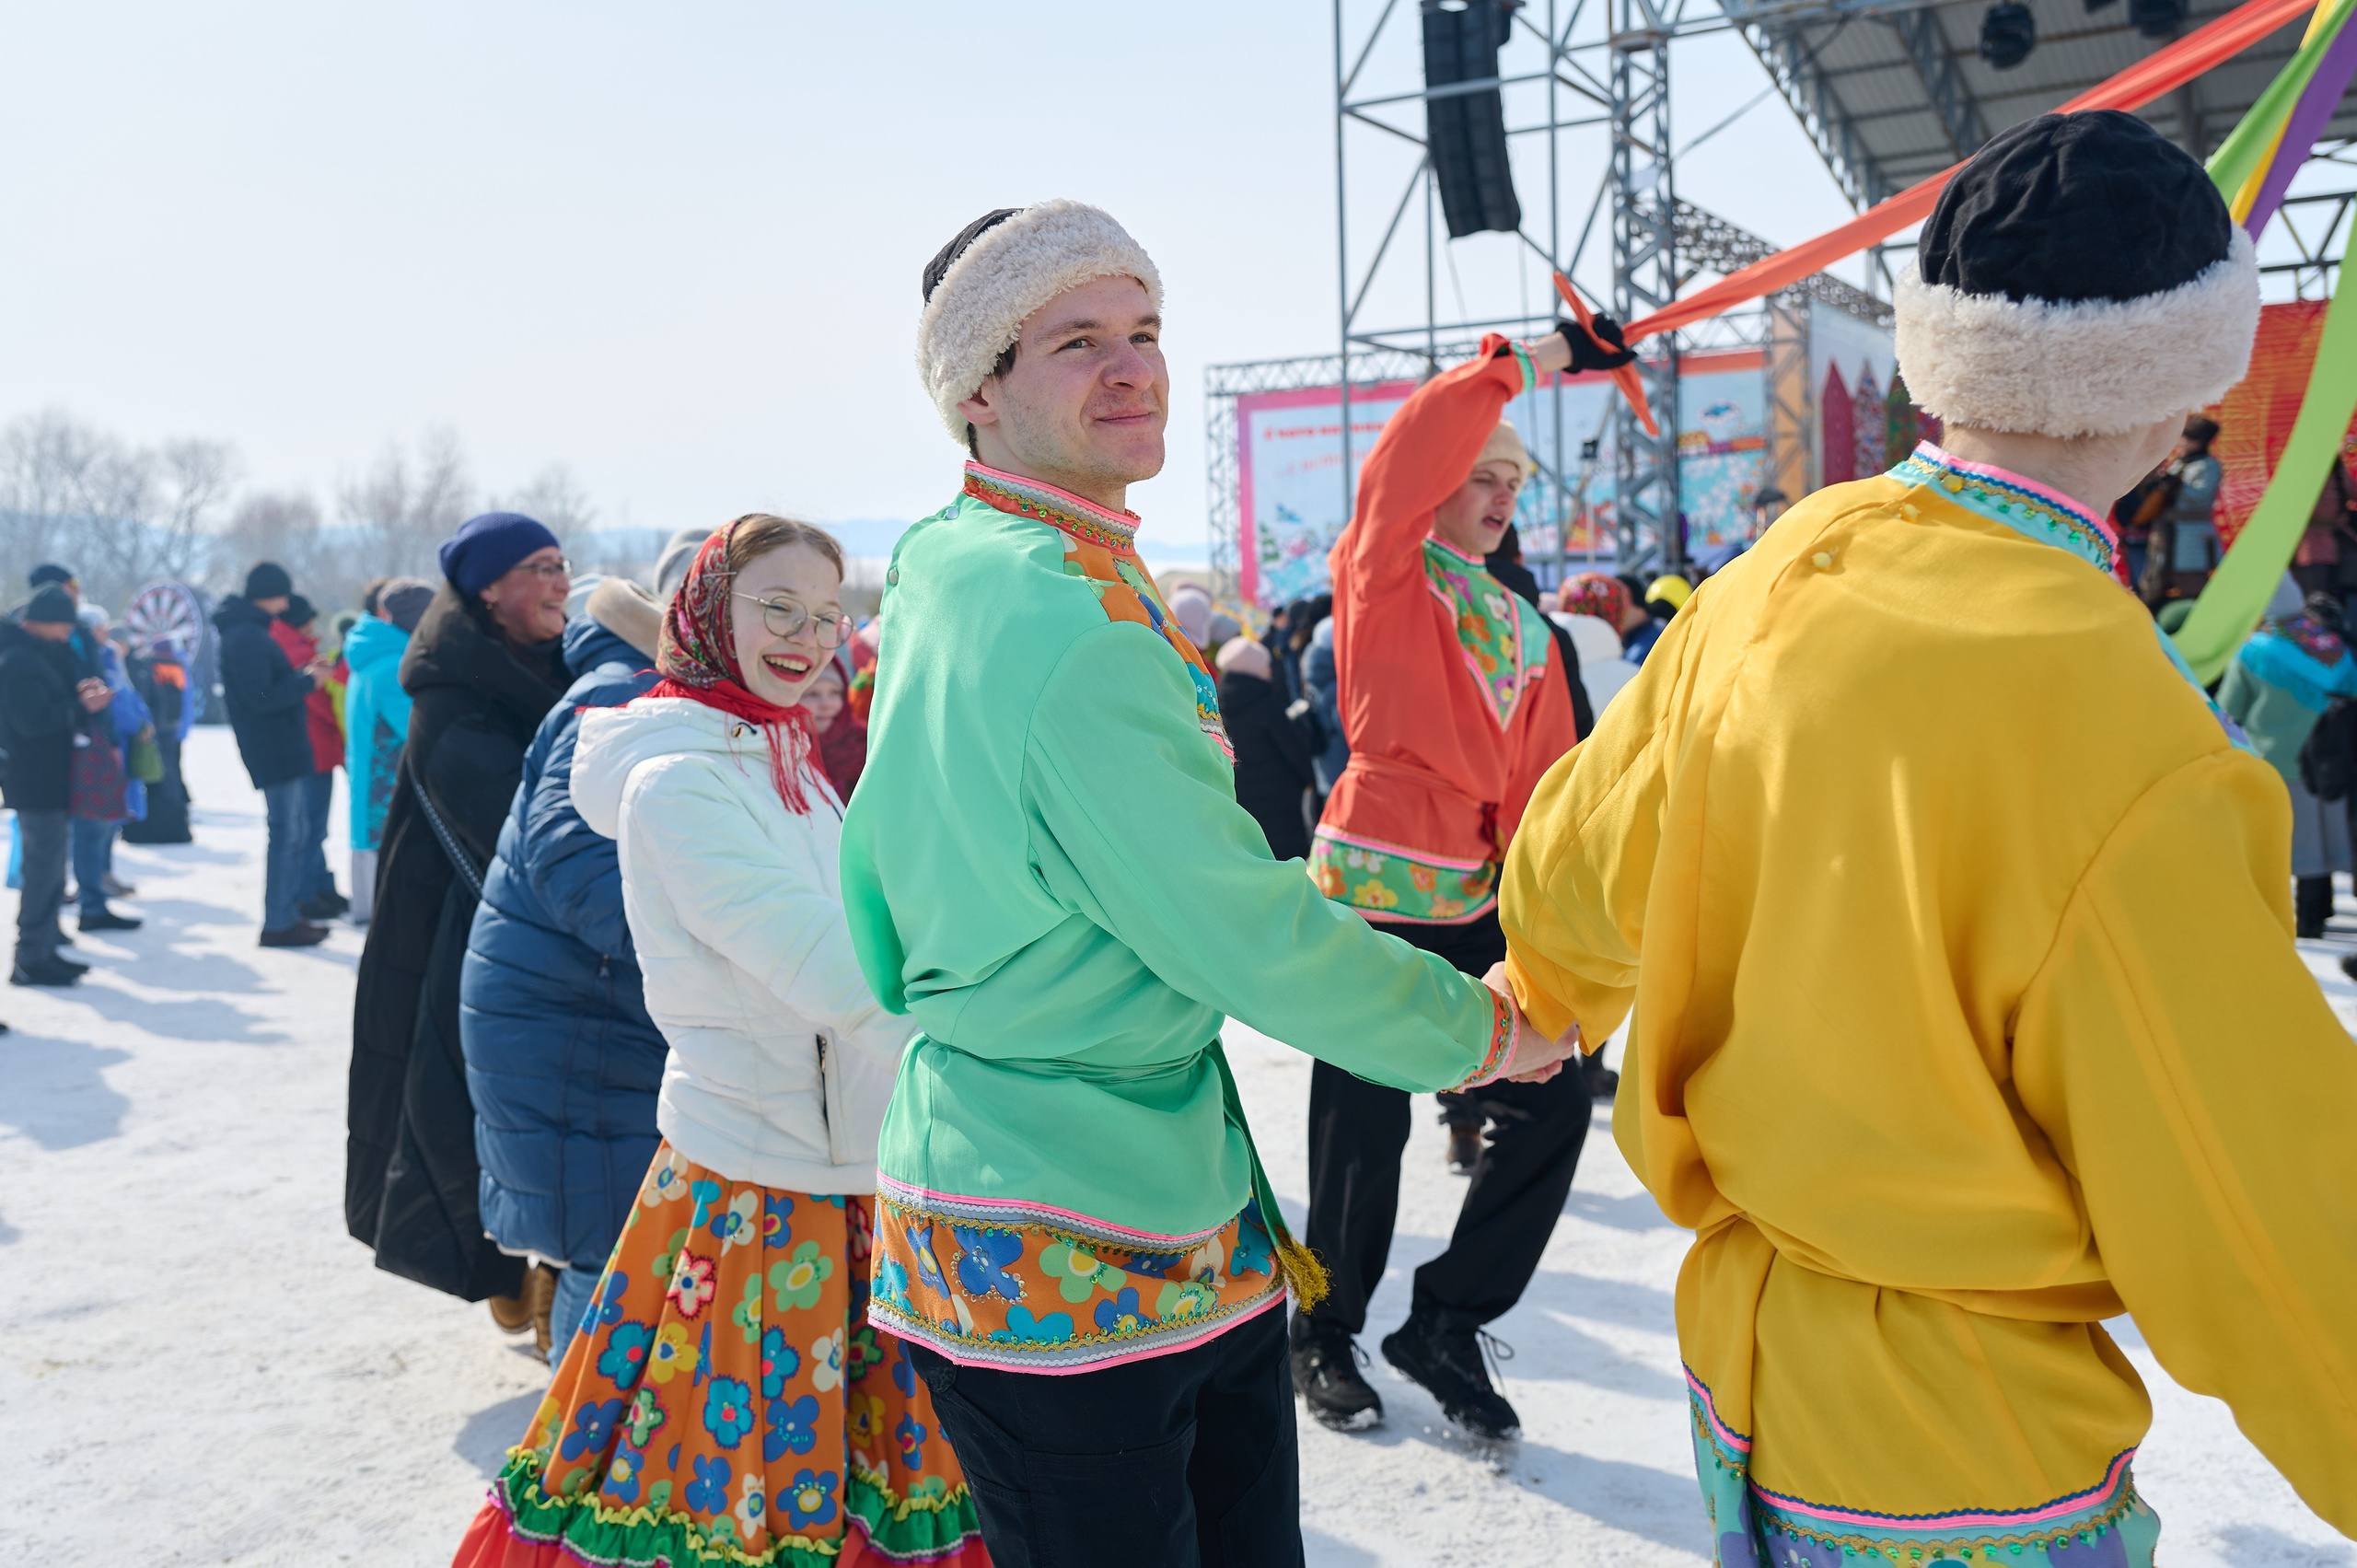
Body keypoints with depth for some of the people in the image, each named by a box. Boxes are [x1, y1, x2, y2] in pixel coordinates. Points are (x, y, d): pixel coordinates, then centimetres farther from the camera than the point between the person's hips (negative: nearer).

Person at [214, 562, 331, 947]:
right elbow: (261, 698, -23)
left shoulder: (246, 632, 15)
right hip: (273, 749, -11)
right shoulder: (248, 638, -18)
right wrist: (306, 681, -13)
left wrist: (300, 673, 8)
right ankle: (279, 923, 1)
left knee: (295, 828, 17)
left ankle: (290, 911, 24)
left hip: (279, 748, 11)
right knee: (286, 832, -5)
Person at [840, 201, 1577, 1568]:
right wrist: (1476, 1028, -5)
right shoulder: (1070, 618, -21)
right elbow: (1246, 930, -19)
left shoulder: (939, 574, 11)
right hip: (1071, 1266, -9)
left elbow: (874, 879, 20)